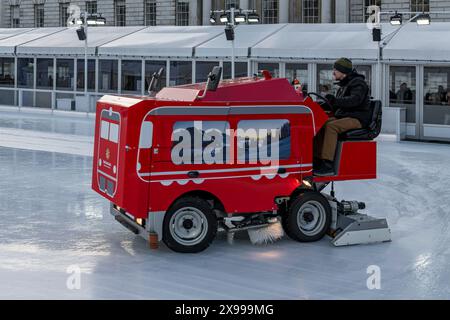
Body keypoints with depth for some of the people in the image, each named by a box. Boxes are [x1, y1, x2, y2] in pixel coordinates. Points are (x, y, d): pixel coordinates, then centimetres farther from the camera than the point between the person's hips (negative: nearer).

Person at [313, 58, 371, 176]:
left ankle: (328, 165, -37)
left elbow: (354, 100, -27)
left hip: (357, 118, -9)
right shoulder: (343, 85, 22)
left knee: (331, 126, -32)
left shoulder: (358, 83, -8)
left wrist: (335, 100, -37)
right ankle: (317, 159, -17)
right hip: (342, 117, 9)